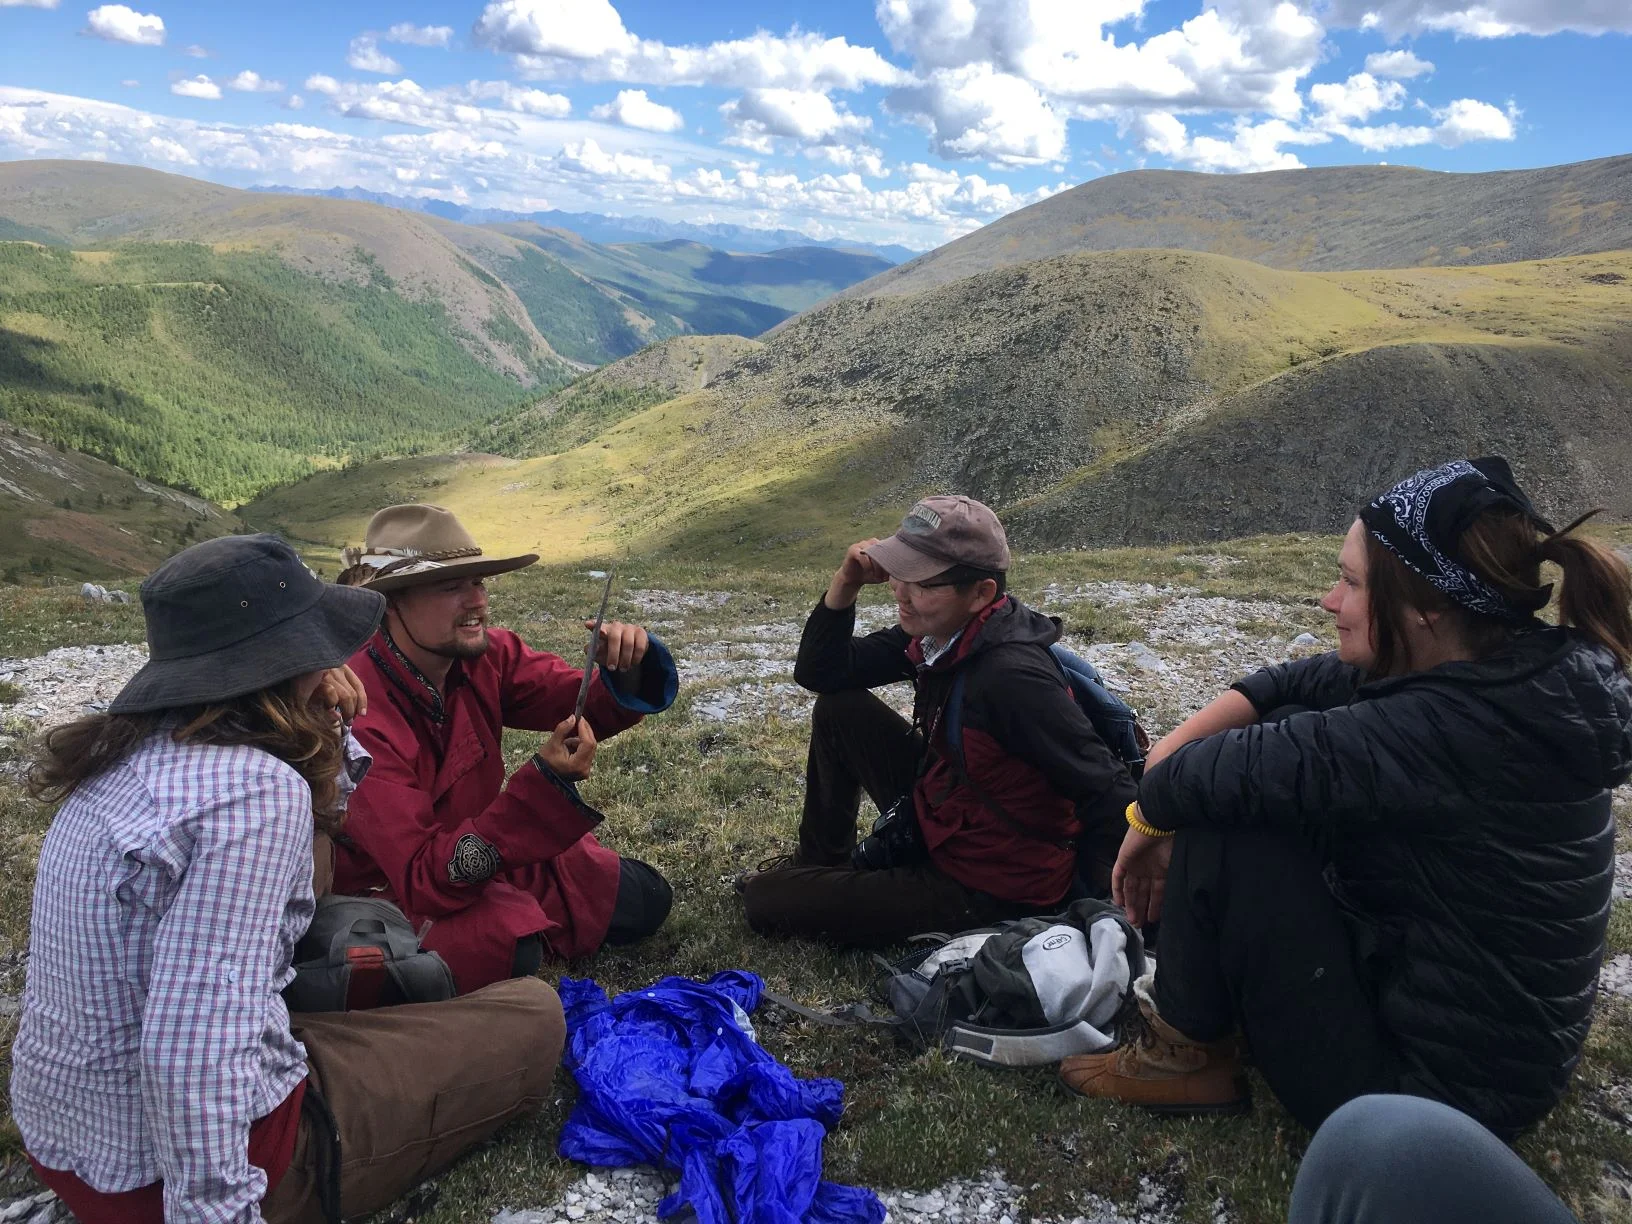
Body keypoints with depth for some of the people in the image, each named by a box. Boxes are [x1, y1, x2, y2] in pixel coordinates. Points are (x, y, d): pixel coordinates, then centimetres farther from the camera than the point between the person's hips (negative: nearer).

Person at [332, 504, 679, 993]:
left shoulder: (482, 655, -12)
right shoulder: (358, 714, -31)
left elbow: (590, 709, -4)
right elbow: (424, 882, -35)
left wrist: (625, 669, -30)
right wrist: (545, 782, -44)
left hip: (482, 853, 7)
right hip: (389, 893, -6)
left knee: (643, 899, 1)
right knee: (504, 945, -35)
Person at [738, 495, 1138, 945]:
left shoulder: (1013, 676, -33)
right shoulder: (936, 634, -6)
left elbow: (1107, 792, -31)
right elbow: (819, 674, 1)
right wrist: (846, 583, -14)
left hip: (985, 895, -8)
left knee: (764, 899, -5)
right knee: (839, 708, 6)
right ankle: (819, 861, 23)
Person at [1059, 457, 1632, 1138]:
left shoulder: (1464, 728, -30)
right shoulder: (1503, 667, -3)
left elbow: (1243, 768, -27)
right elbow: (1298, 685, 1)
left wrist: (1149, 814, -8)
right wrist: (1172, 748, -11)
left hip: (1438, 1081, -9)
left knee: (1225, 819, -17)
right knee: (1287, 728, 7)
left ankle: (1190, 1053, 5)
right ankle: (1214, 988, 17)